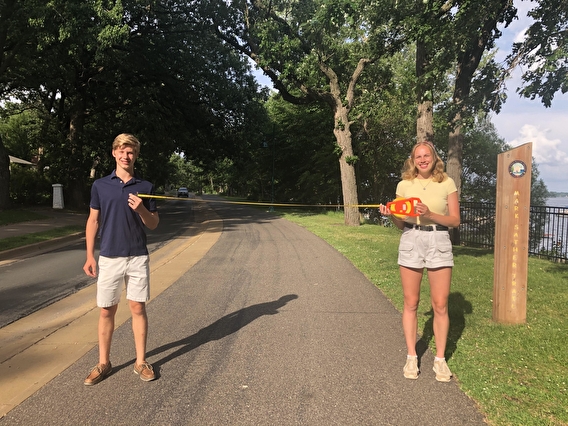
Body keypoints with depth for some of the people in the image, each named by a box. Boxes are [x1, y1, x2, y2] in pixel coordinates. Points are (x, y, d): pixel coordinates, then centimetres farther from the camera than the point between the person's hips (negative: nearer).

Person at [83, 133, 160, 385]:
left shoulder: (145, 187, 3)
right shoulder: (100, 185, 4)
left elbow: (153, 224, 6)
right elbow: (93, 221, 6)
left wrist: (141, 209, -15)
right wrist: (89, 256, 1)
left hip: (138, 257, 0)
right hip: (108, 258, 0)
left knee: (138, 308, 4)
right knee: (106, 310, 7)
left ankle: (141, 362, 16)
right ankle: (103, 363, 21)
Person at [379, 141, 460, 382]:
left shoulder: (447, 183, 1)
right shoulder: (404, 185, 5)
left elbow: (455, 220, -2)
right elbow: (400, 224, 10)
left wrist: (430, 214, -17)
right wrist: (391, 215, -11)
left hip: (439, 242, -1)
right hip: (411, 242, 1)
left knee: (440, 305, 1)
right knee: (410, 303, 5)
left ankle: (440, 359, 15)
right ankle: (411, 357, 17)